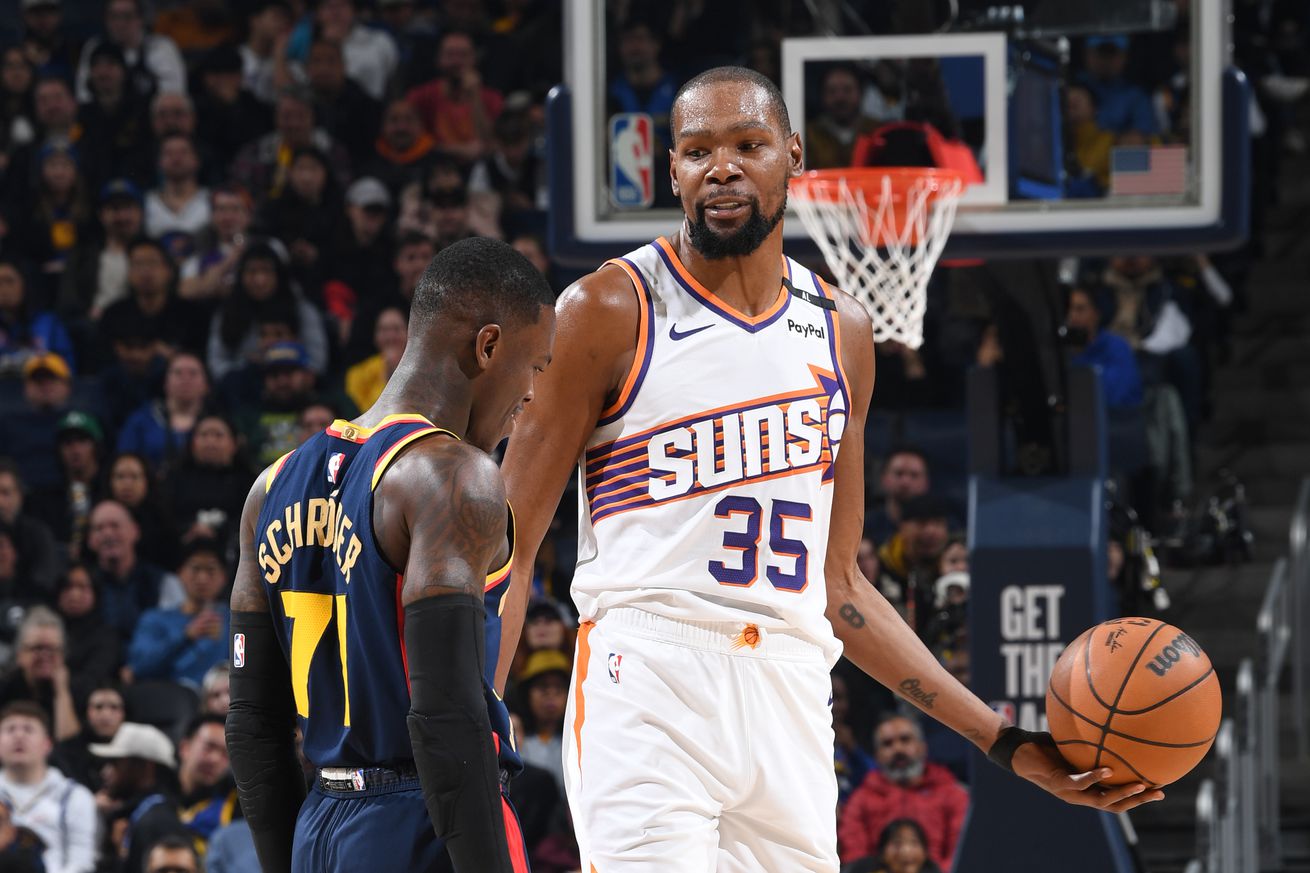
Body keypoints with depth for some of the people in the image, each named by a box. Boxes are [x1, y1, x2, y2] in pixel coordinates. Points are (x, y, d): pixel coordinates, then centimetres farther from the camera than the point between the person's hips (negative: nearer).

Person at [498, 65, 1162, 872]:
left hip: (792, 706, 5)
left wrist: (1005, 741, 15)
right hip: (646, 686, -5)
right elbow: (510, 546, -1)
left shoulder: (840, 334, 15)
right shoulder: (612, 313, -1)